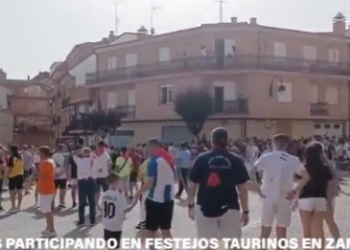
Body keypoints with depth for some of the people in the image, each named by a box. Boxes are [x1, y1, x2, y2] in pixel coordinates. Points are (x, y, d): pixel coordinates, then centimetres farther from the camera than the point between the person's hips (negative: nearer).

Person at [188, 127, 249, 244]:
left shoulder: (201, 159, -2)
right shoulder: (236, 160, -2)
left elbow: (193, 185, 2)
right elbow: (242, 188, -2)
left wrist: (191, 205, 13)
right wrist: (245, 210, 6)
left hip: (205, 208, 1)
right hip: (230, 208, 0)